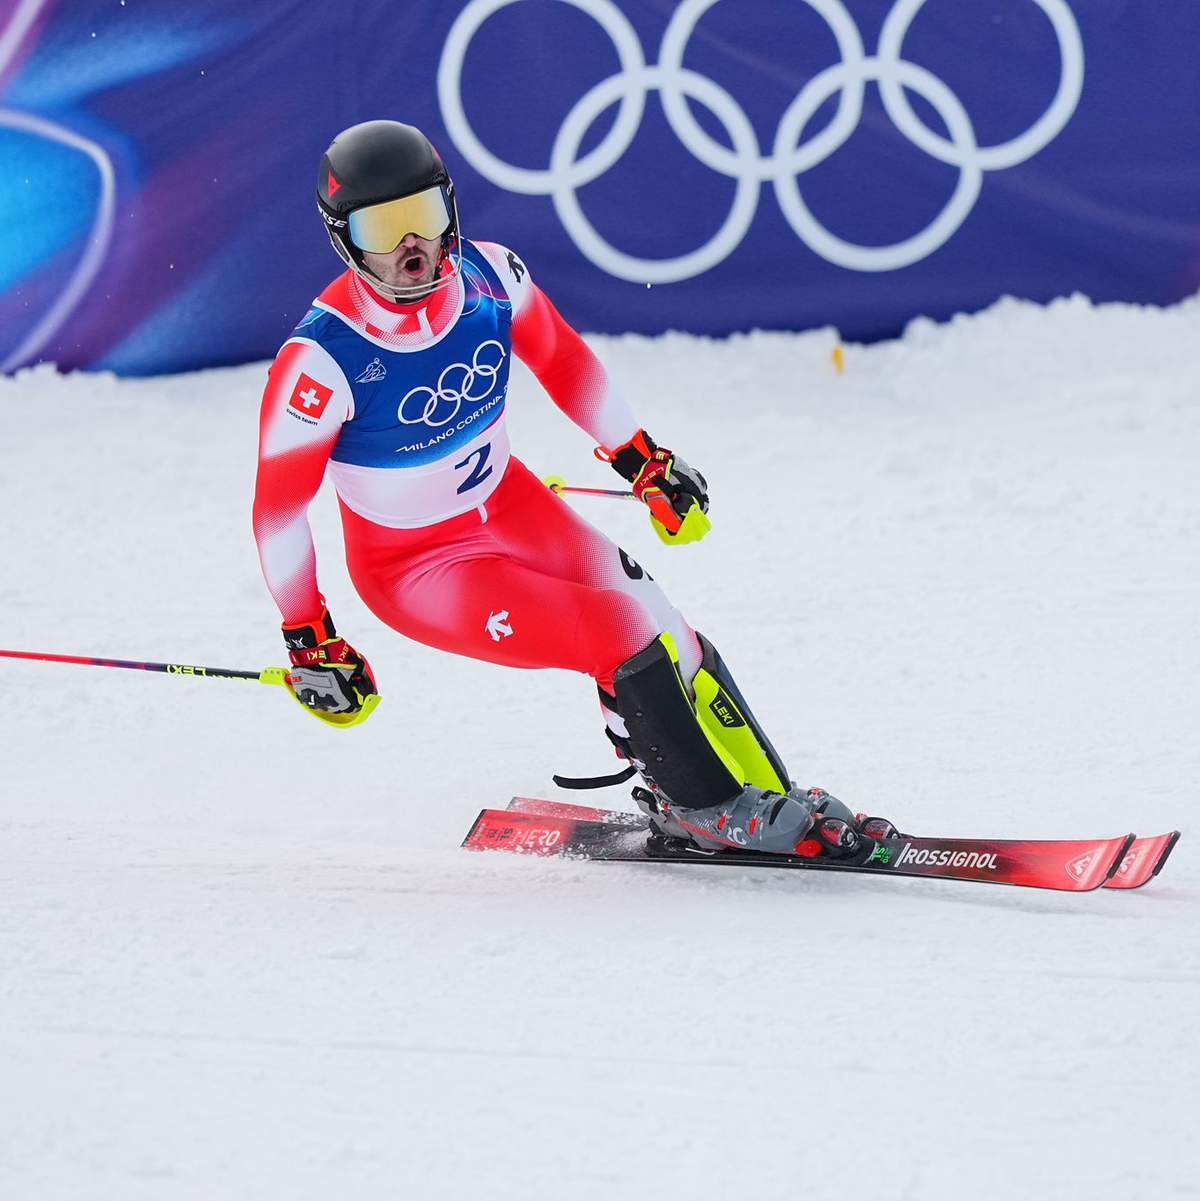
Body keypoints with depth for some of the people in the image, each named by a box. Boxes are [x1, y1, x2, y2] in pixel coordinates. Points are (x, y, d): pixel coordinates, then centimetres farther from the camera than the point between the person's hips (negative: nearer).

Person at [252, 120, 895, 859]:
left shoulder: (488, 278, -15)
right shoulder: (322, 361, -29)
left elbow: (561, 359, 6)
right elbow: (279, 505, -18)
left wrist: (642, 458, 13)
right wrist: (308, 641, -12)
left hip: (510, 503, 5)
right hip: (415, 567, -5)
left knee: (663, 633, -6)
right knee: (620, 637, -19)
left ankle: (769, 800, 9)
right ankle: (703, 809, 2)